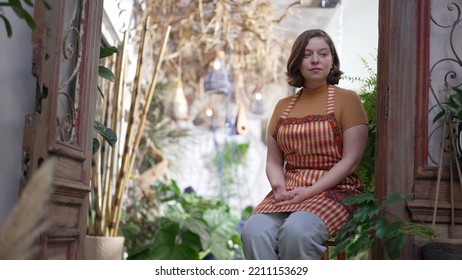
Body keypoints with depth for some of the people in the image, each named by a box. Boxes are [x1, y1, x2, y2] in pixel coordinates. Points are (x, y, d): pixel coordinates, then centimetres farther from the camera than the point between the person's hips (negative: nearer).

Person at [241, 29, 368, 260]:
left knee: (296, 231, -35)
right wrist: (279, 187, -6)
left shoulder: (347, 99, 4)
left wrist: (309, 192, -14)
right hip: (288, 191, 4)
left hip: (334, 190, -4)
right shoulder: (283, 106, 18)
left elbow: (350, 160, -5)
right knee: (254, 230, -27)